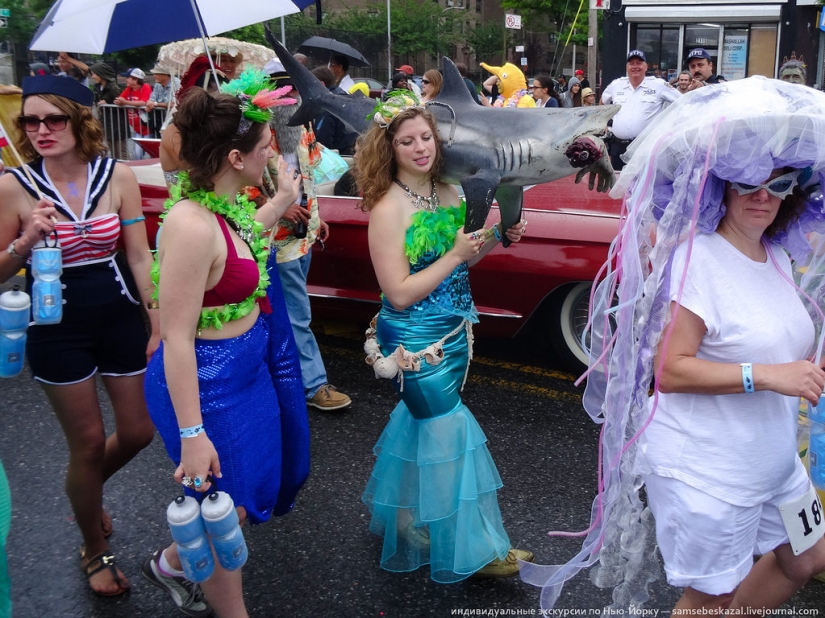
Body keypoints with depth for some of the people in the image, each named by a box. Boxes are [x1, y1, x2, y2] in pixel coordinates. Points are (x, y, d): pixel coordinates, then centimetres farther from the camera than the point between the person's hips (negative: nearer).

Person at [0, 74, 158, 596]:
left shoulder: (118, 176, -6)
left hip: (119, 316, 2)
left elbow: (139, 256, -1)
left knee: (138, 432, 11)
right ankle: (96, 552, 33)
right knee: (88, 442, 8)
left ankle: (88, 487, 47)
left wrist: (160, 324, -3)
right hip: (57, 325, -2)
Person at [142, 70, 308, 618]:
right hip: (206, 382, -10)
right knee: (229, 508, 9)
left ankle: (172, 562, 46)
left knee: (253, 484, 24)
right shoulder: (191, 226, -28)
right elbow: (176, 337, -26)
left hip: (245, 367, 10)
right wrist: (192, 434, -24)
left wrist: (282, 202, 24)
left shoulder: (223, 205, -1)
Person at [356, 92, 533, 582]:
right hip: (415, 340, -7)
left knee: (425, 417, 20)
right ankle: (473, 549, 19)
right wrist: (456, 254, -22)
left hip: (454, 331, 7)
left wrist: (494, 239, -3)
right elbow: (399, 294, -21)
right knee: (448, 429, 1)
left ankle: (405, 517, 43)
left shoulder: (448, 192, 2)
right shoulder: (388, 208, -18)